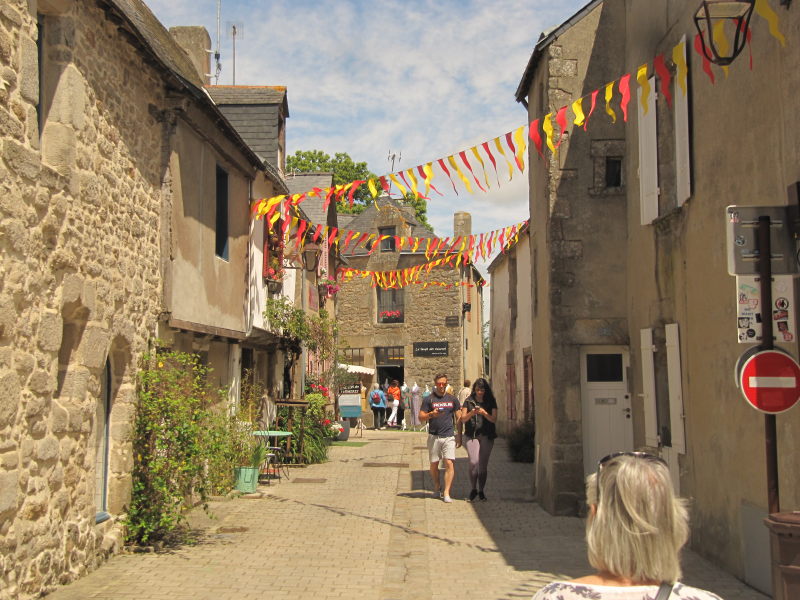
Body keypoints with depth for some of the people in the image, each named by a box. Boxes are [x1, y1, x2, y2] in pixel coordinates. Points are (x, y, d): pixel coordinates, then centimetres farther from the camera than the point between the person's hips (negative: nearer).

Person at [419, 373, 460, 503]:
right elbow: (421, 418, 1)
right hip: (434, 437, 0)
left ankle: (446, 493, -9)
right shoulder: (428, 399, 3)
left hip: (449, 436, 0)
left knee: (449, 463, -11)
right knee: (434, 464, 8)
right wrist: (431, 414, -19)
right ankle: (437, 487, 31)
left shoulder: (452, 399, 10)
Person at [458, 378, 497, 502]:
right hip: (471, 435, -1)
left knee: (483, 463, 2)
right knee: (473, 462, -11)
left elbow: (494, 419, -3)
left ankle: (481, 490, 13)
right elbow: (462, 419, 1)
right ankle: (473, 489, 6)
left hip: (486, 436, 1)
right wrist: (471, 413, -17)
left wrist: (484, 413, -21)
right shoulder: (468, 401, 4)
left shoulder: (491, 402, 6)